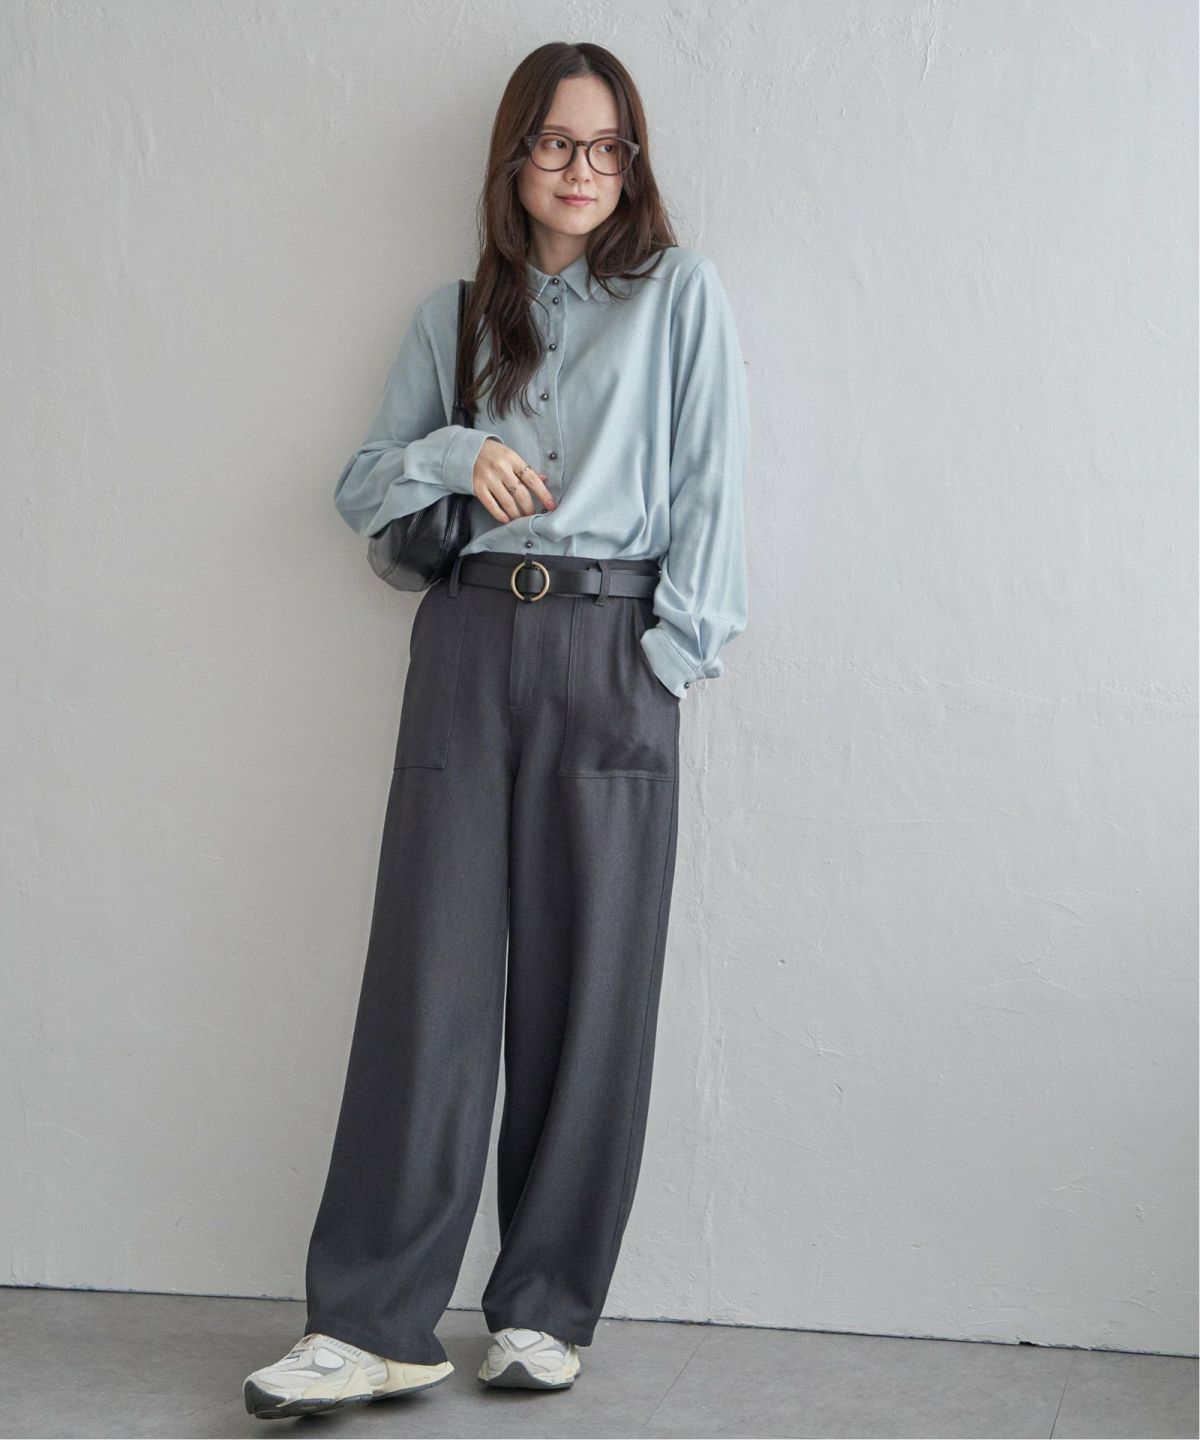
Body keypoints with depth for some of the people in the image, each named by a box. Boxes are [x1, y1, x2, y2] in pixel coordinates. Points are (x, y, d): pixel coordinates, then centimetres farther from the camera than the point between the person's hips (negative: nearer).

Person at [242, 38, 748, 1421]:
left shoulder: (680, 294, 9)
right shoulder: (454, 313, 17)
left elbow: (709, 485, 3)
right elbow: (360, 489, 17)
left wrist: (673, 648, -6)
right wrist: (457, 454, -3)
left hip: (611, 646, -2)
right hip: (468, 644, 2)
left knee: (588, 982, -1)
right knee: (428, 978, -5)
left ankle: (545, 1308, 8)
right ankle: (372, 1321, -4)